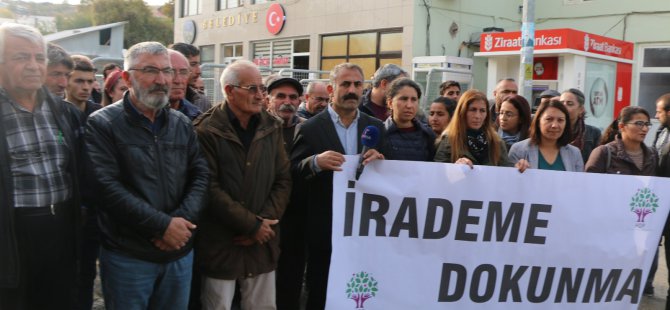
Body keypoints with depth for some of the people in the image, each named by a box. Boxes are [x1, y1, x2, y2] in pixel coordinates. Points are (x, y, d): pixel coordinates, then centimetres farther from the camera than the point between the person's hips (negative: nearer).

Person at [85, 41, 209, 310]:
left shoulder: (182, 124, 9)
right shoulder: (102, 124, -7)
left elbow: (201, 175, 3)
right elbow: (108, 187, -17)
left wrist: (182, 220, -14)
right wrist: (163, 225, -19)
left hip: (180, 252, 5)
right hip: (127, 255, -4)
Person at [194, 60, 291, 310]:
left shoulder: (271, 127, 6)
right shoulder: (207, 131, -10)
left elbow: (283, 179, 5)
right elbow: (210, 188, -15)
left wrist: (264, 221, -8)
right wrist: (252, 225, -13)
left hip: (262, 242, 4)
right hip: (221, 243, -4)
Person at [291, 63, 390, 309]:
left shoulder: (376, 127, 6)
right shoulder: (310, 128, -5)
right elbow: (294, 175, -7)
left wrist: (380, 160, -15)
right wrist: (316, 162, -26)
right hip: (325, 230, -3)